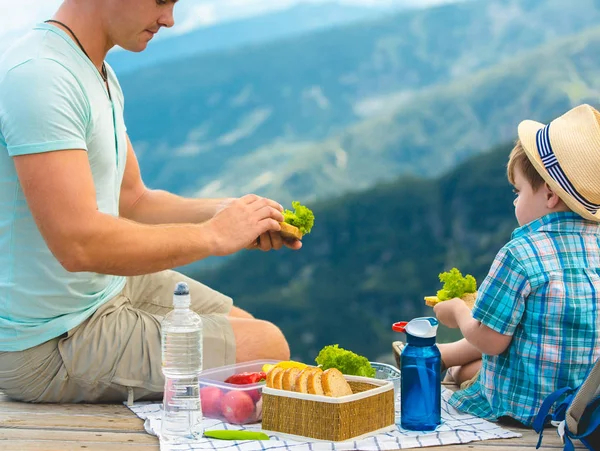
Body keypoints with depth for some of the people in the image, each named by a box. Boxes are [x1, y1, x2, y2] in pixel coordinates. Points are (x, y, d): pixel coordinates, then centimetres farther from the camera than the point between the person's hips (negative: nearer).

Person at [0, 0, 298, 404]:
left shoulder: (100, 76, 9)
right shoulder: (38, 78, -25)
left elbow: (132, 201, 14)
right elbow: (79, 242, -33)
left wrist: (229, 211, -3)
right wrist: (212, 235, -21)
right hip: (46, 349, -11)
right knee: (265, 349, -11)